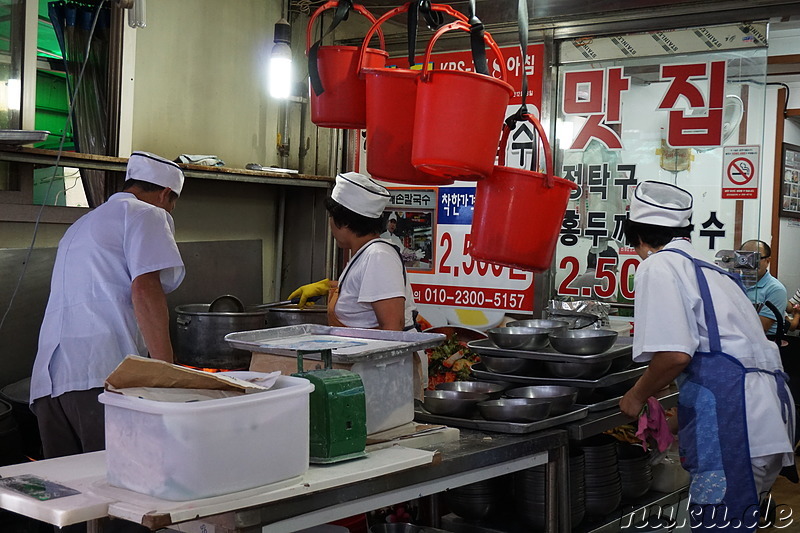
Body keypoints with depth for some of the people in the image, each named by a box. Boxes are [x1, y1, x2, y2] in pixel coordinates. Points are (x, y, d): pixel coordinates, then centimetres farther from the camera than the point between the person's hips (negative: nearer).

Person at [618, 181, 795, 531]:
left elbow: (675, 354, -14)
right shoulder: (714, 270, 26)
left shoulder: (658, 265, -1)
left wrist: (636, 397, 4)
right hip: (769, 412, 9)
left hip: (731, 416, -9)